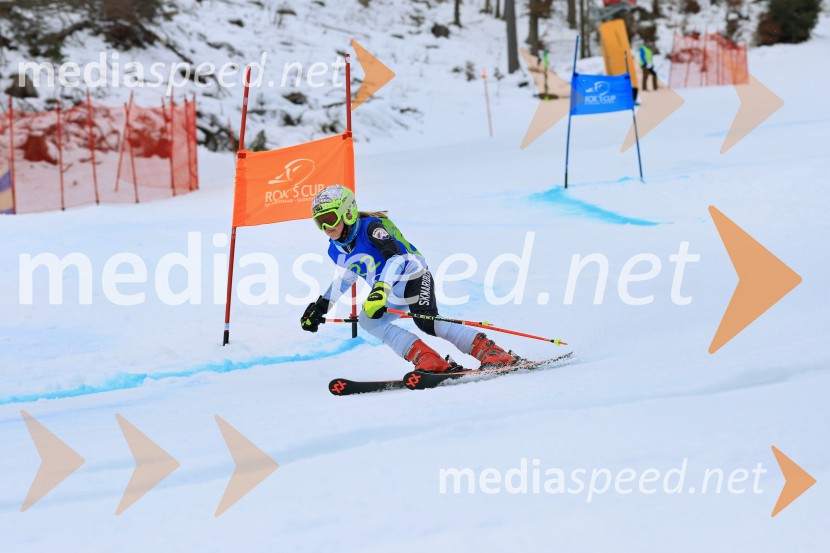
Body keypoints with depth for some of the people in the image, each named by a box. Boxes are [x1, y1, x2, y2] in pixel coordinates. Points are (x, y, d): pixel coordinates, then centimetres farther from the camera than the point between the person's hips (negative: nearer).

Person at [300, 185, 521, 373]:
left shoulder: (371, 228, -22)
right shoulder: (336, 251, 1)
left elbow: (396, 257, -36)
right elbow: (346, 276, 23)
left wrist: (381, 290, -50)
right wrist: (321, 306, 22)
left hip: (413, 277, -8)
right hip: (391, 295, 8)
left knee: (427, 323, -30)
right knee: (367, 321, -15)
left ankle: (493, 353, -33)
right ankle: (430, 361, -23)